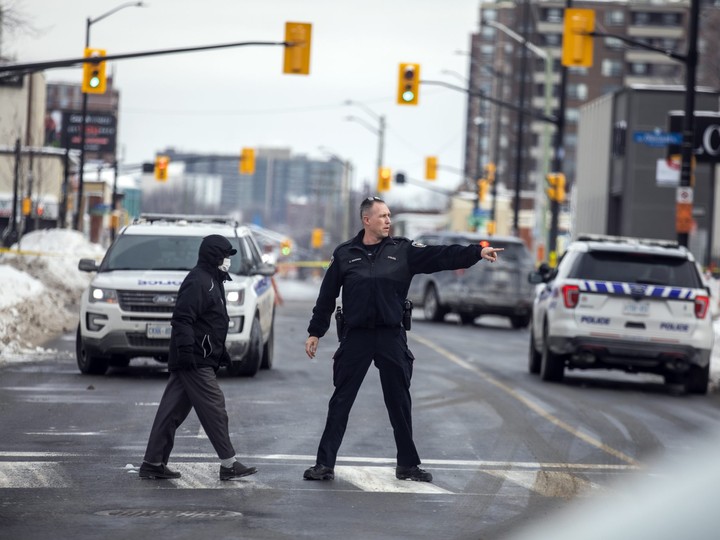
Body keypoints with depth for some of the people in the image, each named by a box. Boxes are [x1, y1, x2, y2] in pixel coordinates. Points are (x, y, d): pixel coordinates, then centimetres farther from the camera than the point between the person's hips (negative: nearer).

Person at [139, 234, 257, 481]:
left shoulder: (212, 281, 20)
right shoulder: (198, 282, -14)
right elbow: (182, 319, -22)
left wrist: (220, 351, 30)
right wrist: (185, 350, -27)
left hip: (196, 359, 11)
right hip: (195, 361, -11)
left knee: (173, 410, 9)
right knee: (214, 407, -7)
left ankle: (153, 463, 10)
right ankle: (229, 465, -4)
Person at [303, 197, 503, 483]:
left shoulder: (403, 250, 3)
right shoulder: (344, 254, 3)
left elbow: (442, 256, -7)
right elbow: (327, 296, 7)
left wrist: (478, 252, -18)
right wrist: (315, 332, 6)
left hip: (392, 338, 1)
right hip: (355, 338, -1)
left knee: (399, 403, 8)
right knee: (340, 402, 2)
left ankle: (407, 465, 18)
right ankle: (324, 464, 6)